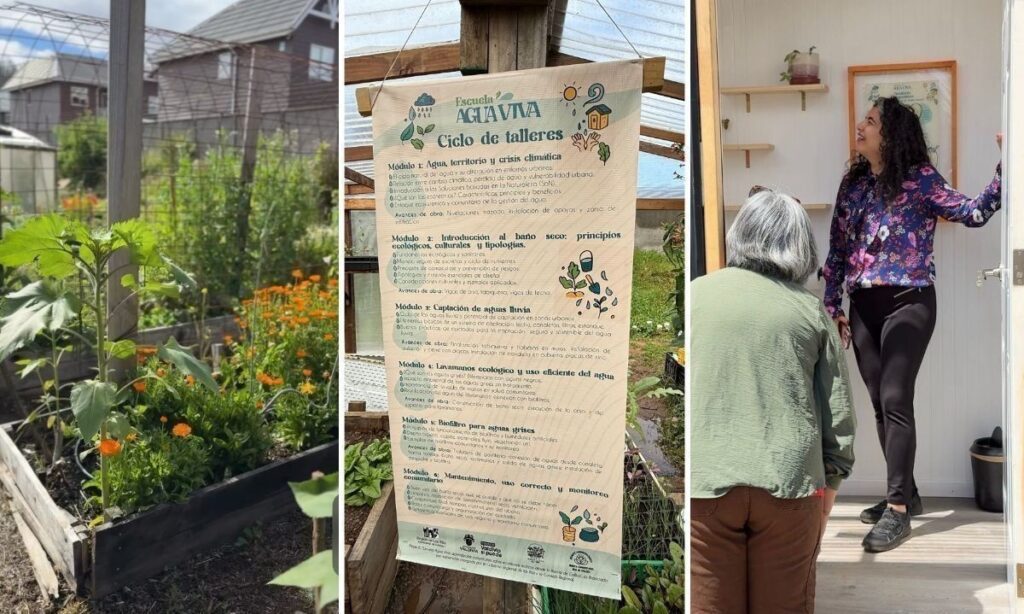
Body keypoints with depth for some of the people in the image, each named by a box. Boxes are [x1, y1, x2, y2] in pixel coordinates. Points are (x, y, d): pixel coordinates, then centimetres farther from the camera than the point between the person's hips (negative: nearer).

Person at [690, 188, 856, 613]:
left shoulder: (696, 295, 0)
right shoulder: (810, 311, 3)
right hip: (790, 482, 2)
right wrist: (831, 479, 18)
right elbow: (839, 410, 5)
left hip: (705, 482, -1)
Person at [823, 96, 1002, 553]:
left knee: (895, 400, -11)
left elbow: (972, 213, -12)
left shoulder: (920, 178, -2)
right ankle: (904, 494, 24)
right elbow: (838, 250, 12)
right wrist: (832, 308, 9)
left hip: (908, 303, -6)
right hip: (863, 308, 6)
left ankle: (897, 510, -5)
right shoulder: (853, 184, 12)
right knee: (880, 404, 9)